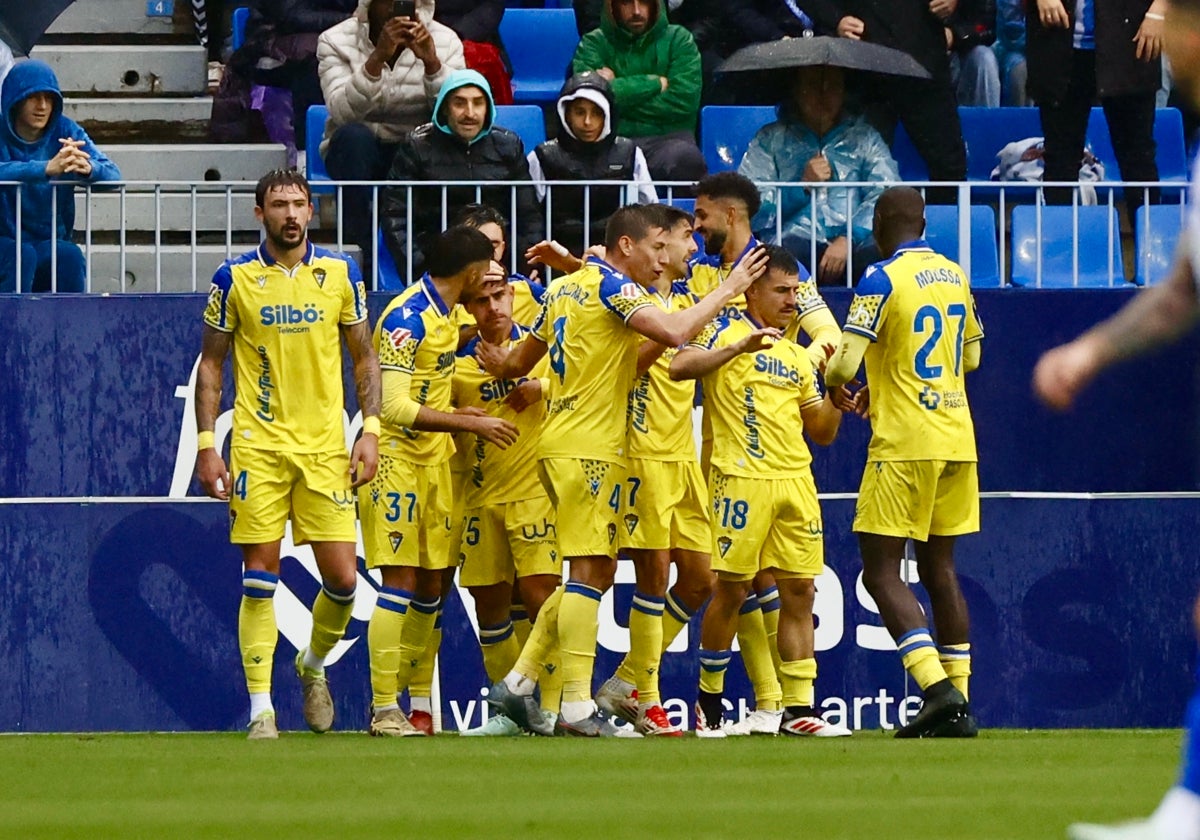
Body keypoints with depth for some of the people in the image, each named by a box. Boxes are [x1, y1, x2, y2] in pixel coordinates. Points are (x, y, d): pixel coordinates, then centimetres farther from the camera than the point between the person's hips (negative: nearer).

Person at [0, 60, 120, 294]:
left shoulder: (65, 131, 1)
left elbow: (112, 174, -10)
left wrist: (89, 168, -35)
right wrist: (48, 168, -45)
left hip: (51, 242, 3)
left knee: (70, 256, -28)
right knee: (22, 256, -33)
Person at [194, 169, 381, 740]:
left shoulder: (340, 274, 6)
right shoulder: (234, 279, 1)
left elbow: (364, 357, 13)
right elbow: (211, 363, 6)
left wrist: (371, 430, 1)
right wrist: (206, 445, -1)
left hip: (326, 446, 2)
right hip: (258, 446, -2)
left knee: (342, 577, -2)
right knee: (259, 579, -4)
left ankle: (313, 665, 27)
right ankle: (261, 708, 0)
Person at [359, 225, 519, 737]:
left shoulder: (445, 313, 10)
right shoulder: (407, 317, -18)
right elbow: (394, 406, -24)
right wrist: (470, 424, -22)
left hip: (433, 461, 9)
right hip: (396, 460, -9)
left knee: (431, 585, 7)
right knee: (401, 582, -11)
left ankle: (398, 701, 14)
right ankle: (384, 710, -8)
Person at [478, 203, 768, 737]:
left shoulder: (565, 288, 17)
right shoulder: (613, 287, -10)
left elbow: (519, 362, 24)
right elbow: (673, 333, -24)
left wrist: (502, 367, 42)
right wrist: (726, 292, -15)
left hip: (561, 446, 10)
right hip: (590, 448, -10)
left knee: (595, 573, 14)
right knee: (591, 572, -9)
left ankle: (520, 682, 13)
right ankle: (577, 707, -11)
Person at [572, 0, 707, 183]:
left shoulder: (678, 39, 13)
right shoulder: (594, 43, 12)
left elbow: (683, 101, -2)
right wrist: (655, 83, -3)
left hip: (666, 138, 1)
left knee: (686, 158, -38)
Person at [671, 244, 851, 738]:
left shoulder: (797, 356, 20)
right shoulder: (726, 332, 2)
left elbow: (822, 433, 22)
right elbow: (679, 367, -17)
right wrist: (739, 347, -24)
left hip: (795, 481, 6)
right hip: (743, 479, -6)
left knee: (799, 591, 1)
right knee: (732, 588, -3)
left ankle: (798, 708, 2)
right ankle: (709, 700, 13)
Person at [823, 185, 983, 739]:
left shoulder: (882, 280, -11)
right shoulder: (955, 277, 11)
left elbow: (843, 365, -15)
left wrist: (835, 385, 10)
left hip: (904, 444, -7)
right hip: (957, 441, 7)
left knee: (881, 572, -5)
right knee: (939, 569, 12)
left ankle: (938, 688, -19)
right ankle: (958, 701, 9)